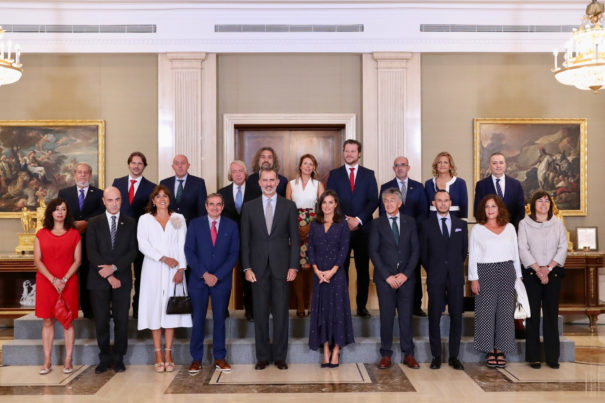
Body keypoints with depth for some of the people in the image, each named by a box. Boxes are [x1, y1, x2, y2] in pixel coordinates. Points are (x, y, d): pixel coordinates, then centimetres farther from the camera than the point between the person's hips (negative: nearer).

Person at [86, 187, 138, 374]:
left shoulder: (130, 223, 7)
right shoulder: (94, 223, 6)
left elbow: (133, 251, 1)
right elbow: (92, 253, -3)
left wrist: (114, 267, -13)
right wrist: (109, 276, -10)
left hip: (122, 278, 0)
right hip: (99, 280, 0)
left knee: (121, 320, 1)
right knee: (101, 321, 4)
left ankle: (118, 358, 14)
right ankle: (105, 358, 17)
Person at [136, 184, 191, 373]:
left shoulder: (179, 218, 11)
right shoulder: (145, 219, 9)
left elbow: (182, 245, 4)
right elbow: (143, 245, -2)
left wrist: (181, 269, -7)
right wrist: (163, 258, -13)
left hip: (174, 270, 1)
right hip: (153, 270, 0)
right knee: (155, 309, -1)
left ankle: (168, 354, 6)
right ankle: (158, 355, 5)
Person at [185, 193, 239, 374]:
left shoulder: (231, 226, 5)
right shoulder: (195, 224, 4)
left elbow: (234, 254, 0)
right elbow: (189, 251, -1)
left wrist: (217, 276, -9)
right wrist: (204, 274, -11)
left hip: (222, 280, 1)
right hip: (198, 280, 0)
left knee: (220, 319, 6)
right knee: (198, 320, 2)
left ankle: (219, 358, 16)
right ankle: (196, 359, 12)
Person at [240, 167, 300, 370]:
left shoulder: (289, 206, 4)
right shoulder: (249, 207, 6)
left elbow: (294, 238, 3)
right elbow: (245, 240, 5)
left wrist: (293, 266, -4)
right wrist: (247, 267, -3)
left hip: (281, 267, 0)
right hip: (258, 267, 1)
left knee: (281, 313, 4)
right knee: (260, 313, 6)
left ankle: (280, 356, 16)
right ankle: (262, 356, 17)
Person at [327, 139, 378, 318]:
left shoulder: (368, 174, 9)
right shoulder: (334, 174, 8)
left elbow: (373, 201, 2)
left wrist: (358, 219, -10)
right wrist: (345, 219, -9)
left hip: (363, 228, 1)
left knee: (363, 269, 4)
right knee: (341, 268, 1)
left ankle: (362, 306, 12)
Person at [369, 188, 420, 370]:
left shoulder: (410, 222, 8)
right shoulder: (377, 224, 3)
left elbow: (415, 250, 4)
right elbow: (373, 252, -2)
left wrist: (406, 274, -6)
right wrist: (387, 276, -9)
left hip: (406, 277, 1)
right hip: (385, 278, -1)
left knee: (406, 315, 4)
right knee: (386, 316, 1)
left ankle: (408, 354, 14)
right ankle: (386, 355, 10)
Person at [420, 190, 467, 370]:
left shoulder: (461, 224, 10)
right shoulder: (427, 225, 4)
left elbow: (464, 250, 14)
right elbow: (423, 253, 7)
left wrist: (456, 268, 11)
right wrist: (432, 271, 7)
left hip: (456, 277, 2)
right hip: (435, 278, -1)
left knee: (456, 317, 3)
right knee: (434, 317, 0)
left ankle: (454, 356, 13)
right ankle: (436, 356, 9)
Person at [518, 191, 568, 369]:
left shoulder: (557, 223, 9)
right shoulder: (524, 224, 3)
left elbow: (563, 248, 2)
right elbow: (523, 249, -4)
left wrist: (549, 268, -10)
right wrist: (538, 269, -12)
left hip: (553, 273, 2)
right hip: (531, 274, -2)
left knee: (552, 314, 3)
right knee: (533, 314, 0)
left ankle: (552, 356, 11)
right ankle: (533, 357, 7)